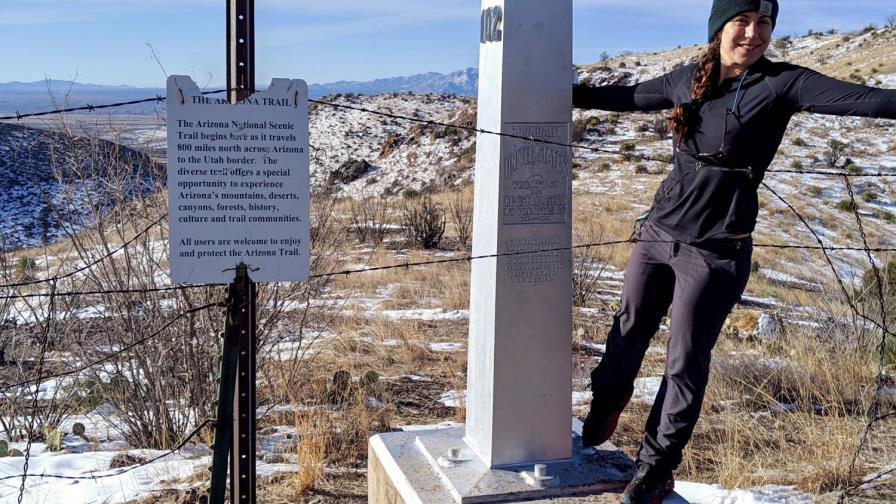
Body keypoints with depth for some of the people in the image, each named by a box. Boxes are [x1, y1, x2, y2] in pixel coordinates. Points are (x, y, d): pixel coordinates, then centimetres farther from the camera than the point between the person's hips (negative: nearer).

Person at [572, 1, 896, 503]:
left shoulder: (782, 84, -8)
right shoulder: (689, 79, 5)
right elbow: (630, 96, 21)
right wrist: (572, 93, 30)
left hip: (715, 251, -4)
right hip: (658, 234, 4)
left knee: (686, 363, 3)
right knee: (629, 331, 16)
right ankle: (608, 399, 47)